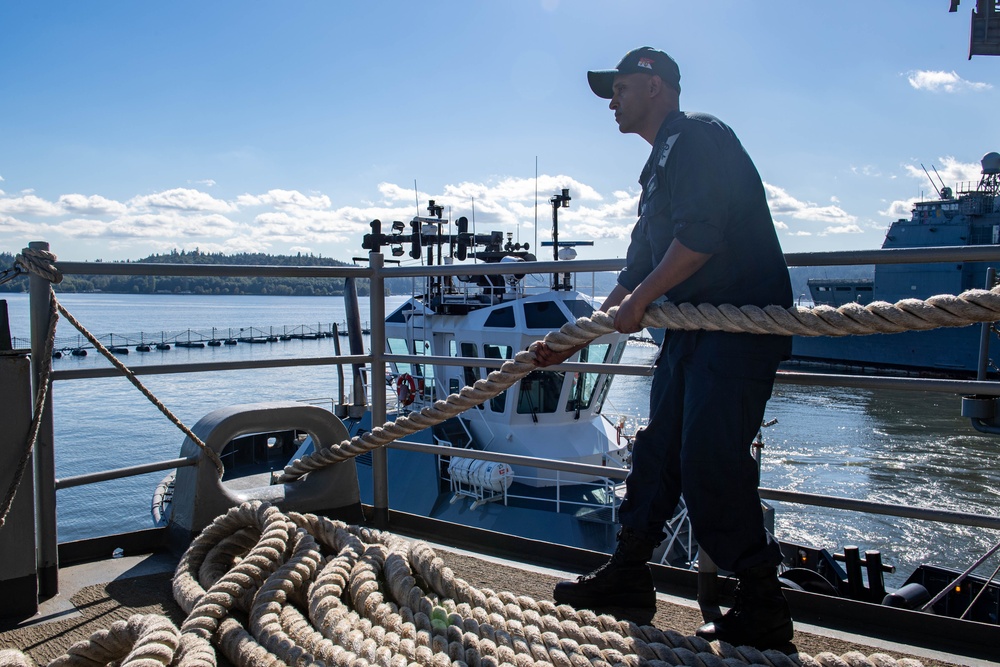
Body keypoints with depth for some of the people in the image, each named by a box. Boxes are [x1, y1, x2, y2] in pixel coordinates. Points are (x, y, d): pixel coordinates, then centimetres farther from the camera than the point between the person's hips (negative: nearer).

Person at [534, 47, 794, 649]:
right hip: (693, 330, 10)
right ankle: (629, 574, 24)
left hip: (739, 325, -10)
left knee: (711, 460, -10)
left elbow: (701, 235, -22)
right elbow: (638, 271, 23)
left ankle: (764, 608, 5)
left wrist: (640, 300, -13)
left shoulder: (697, 135, -6)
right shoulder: (662, 165, 23)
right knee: (659, 449, 12)